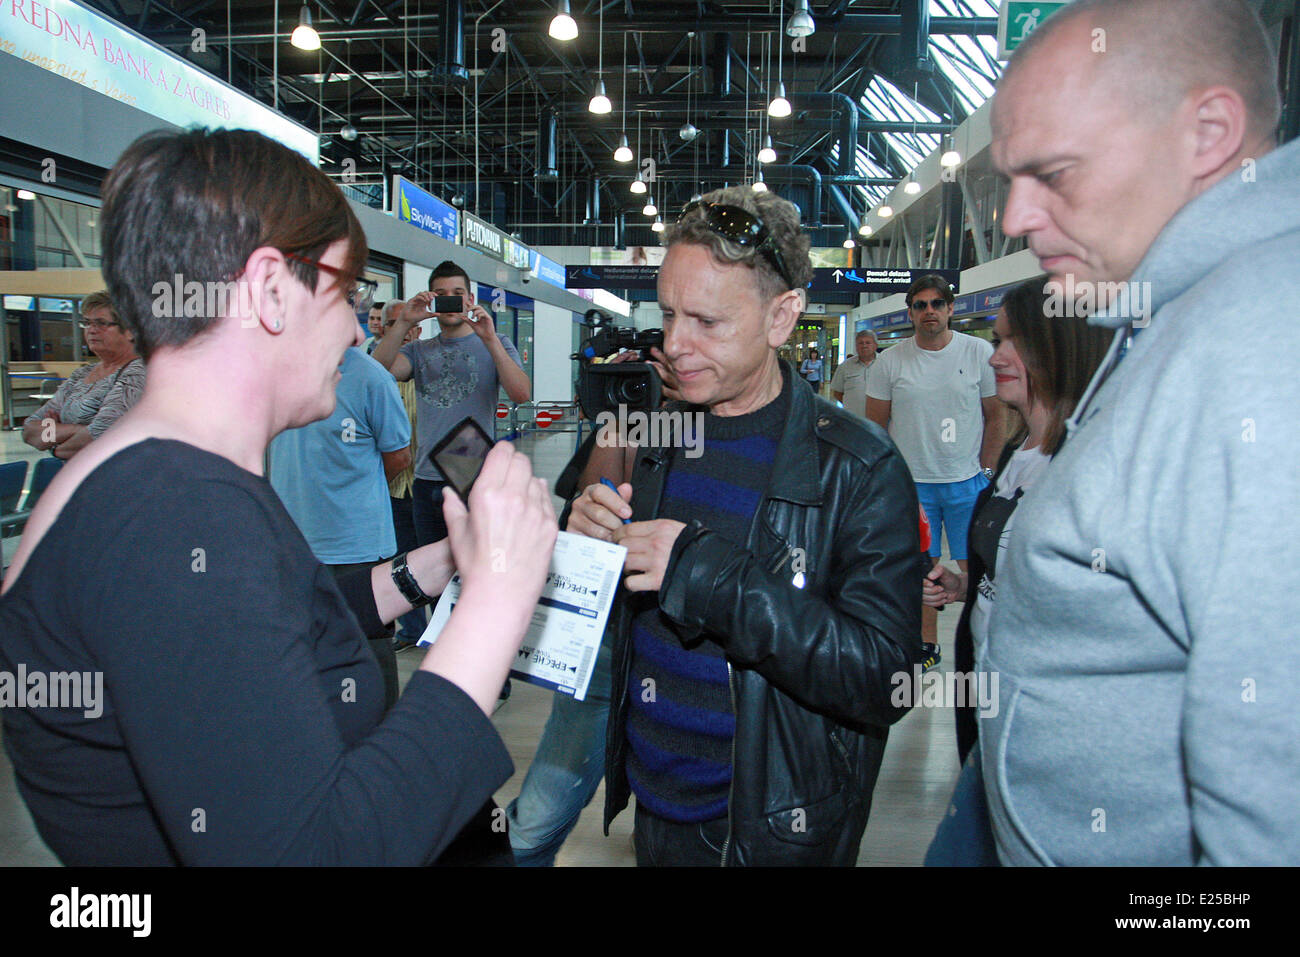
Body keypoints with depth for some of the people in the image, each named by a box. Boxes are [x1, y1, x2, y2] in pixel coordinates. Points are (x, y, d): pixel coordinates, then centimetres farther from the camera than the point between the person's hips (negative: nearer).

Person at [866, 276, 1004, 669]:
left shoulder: (980, 352, -1)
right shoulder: (889, 362, -1)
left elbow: (995, 416, 6)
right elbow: (875, 424, 5)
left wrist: (986, 473, 1)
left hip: (968, 481, -1)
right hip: (911, 483, 1)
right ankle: (927, 645, 23)